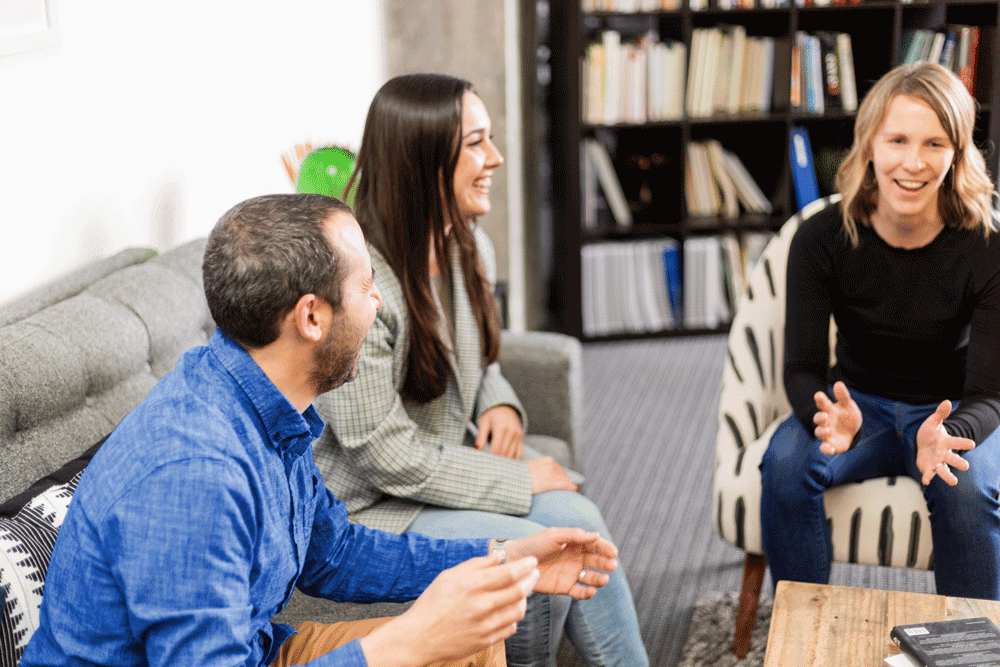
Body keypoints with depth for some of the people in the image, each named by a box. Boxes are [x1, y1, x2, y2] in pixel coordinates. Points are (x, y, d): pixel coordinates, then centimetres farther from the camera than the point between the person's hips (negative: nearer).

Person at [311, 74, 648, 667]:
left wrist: (500, 404, -5)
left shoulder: (471, 245, 1)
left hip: (449, 455, 7)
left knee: (577, 520, -16)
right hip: (364, 501, -7)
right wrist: (517, 479, -20)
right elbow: (383, 453, -24)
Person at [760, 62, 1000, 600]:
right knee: (785, 462, -28)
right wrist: (830, 418, -39)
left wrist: (947, 435, -42)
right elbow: (803, 368, -14)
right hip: (858, 402, 1)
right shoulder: (821, 238, -15)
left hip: (954, 413, -1)